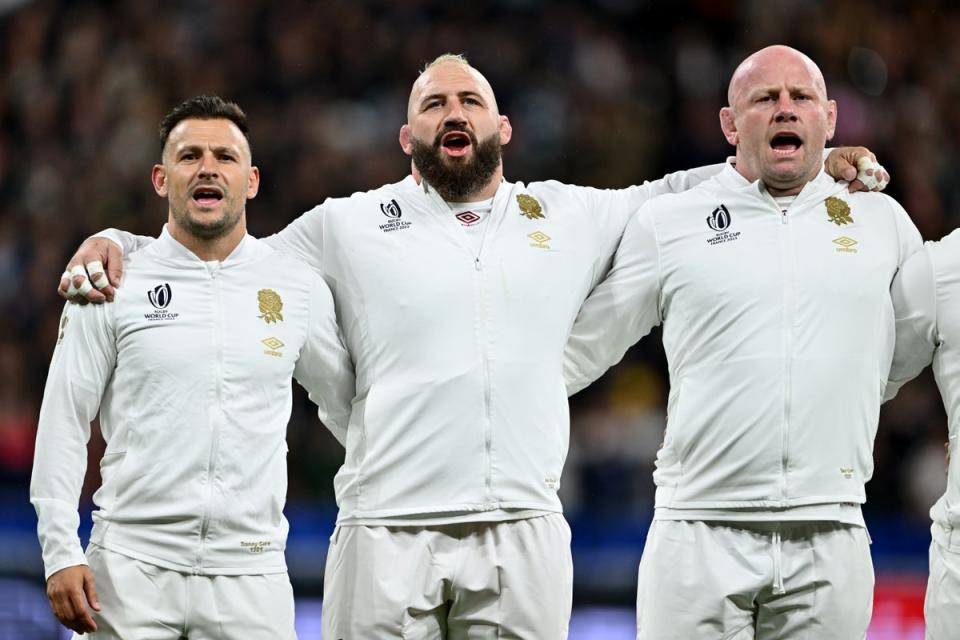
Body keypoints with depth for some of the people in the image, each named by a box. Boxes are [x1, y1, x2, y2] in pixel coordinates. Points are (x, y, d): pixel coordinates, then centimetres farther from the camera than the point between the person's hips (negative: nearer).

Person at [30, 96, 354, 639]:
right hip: (130, 569, -1)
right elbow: (64, 425, 3)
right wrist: (61, 553, -4)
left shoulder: (299, 289, 7)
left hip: (250, 571, 1)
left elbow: (349, 407, 21)